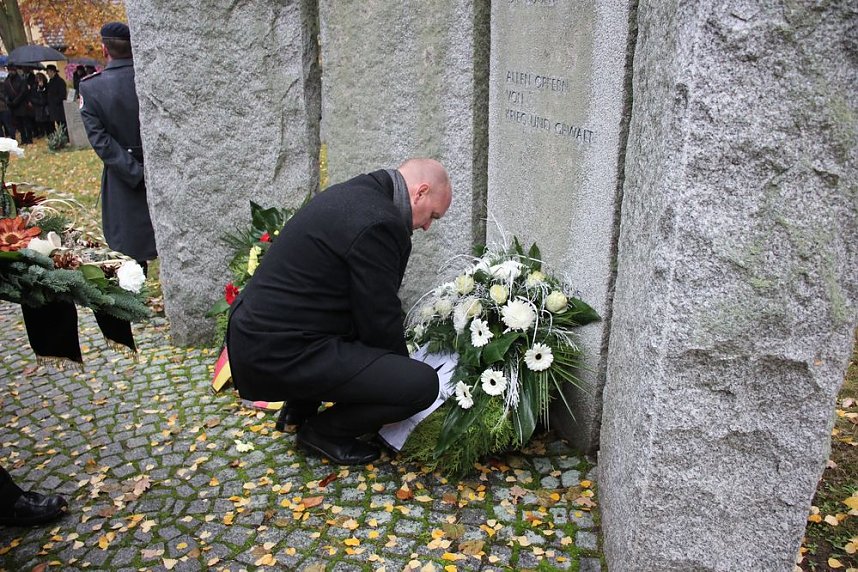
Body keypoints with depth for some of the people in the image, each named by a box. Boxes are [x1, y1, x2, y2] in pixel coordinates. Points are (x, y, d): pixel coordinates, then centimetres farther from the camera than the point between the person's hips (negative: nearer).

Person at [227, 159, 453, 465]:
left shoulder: (352, 193, 13)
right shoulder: (379, 223, -18)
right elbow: (380, 322, -12)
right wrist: (404, 376, 7)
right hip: (281, 355, -10)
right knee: (423, 383, -15)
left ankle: (301, 407, 27)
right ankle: (324, 431, 6)